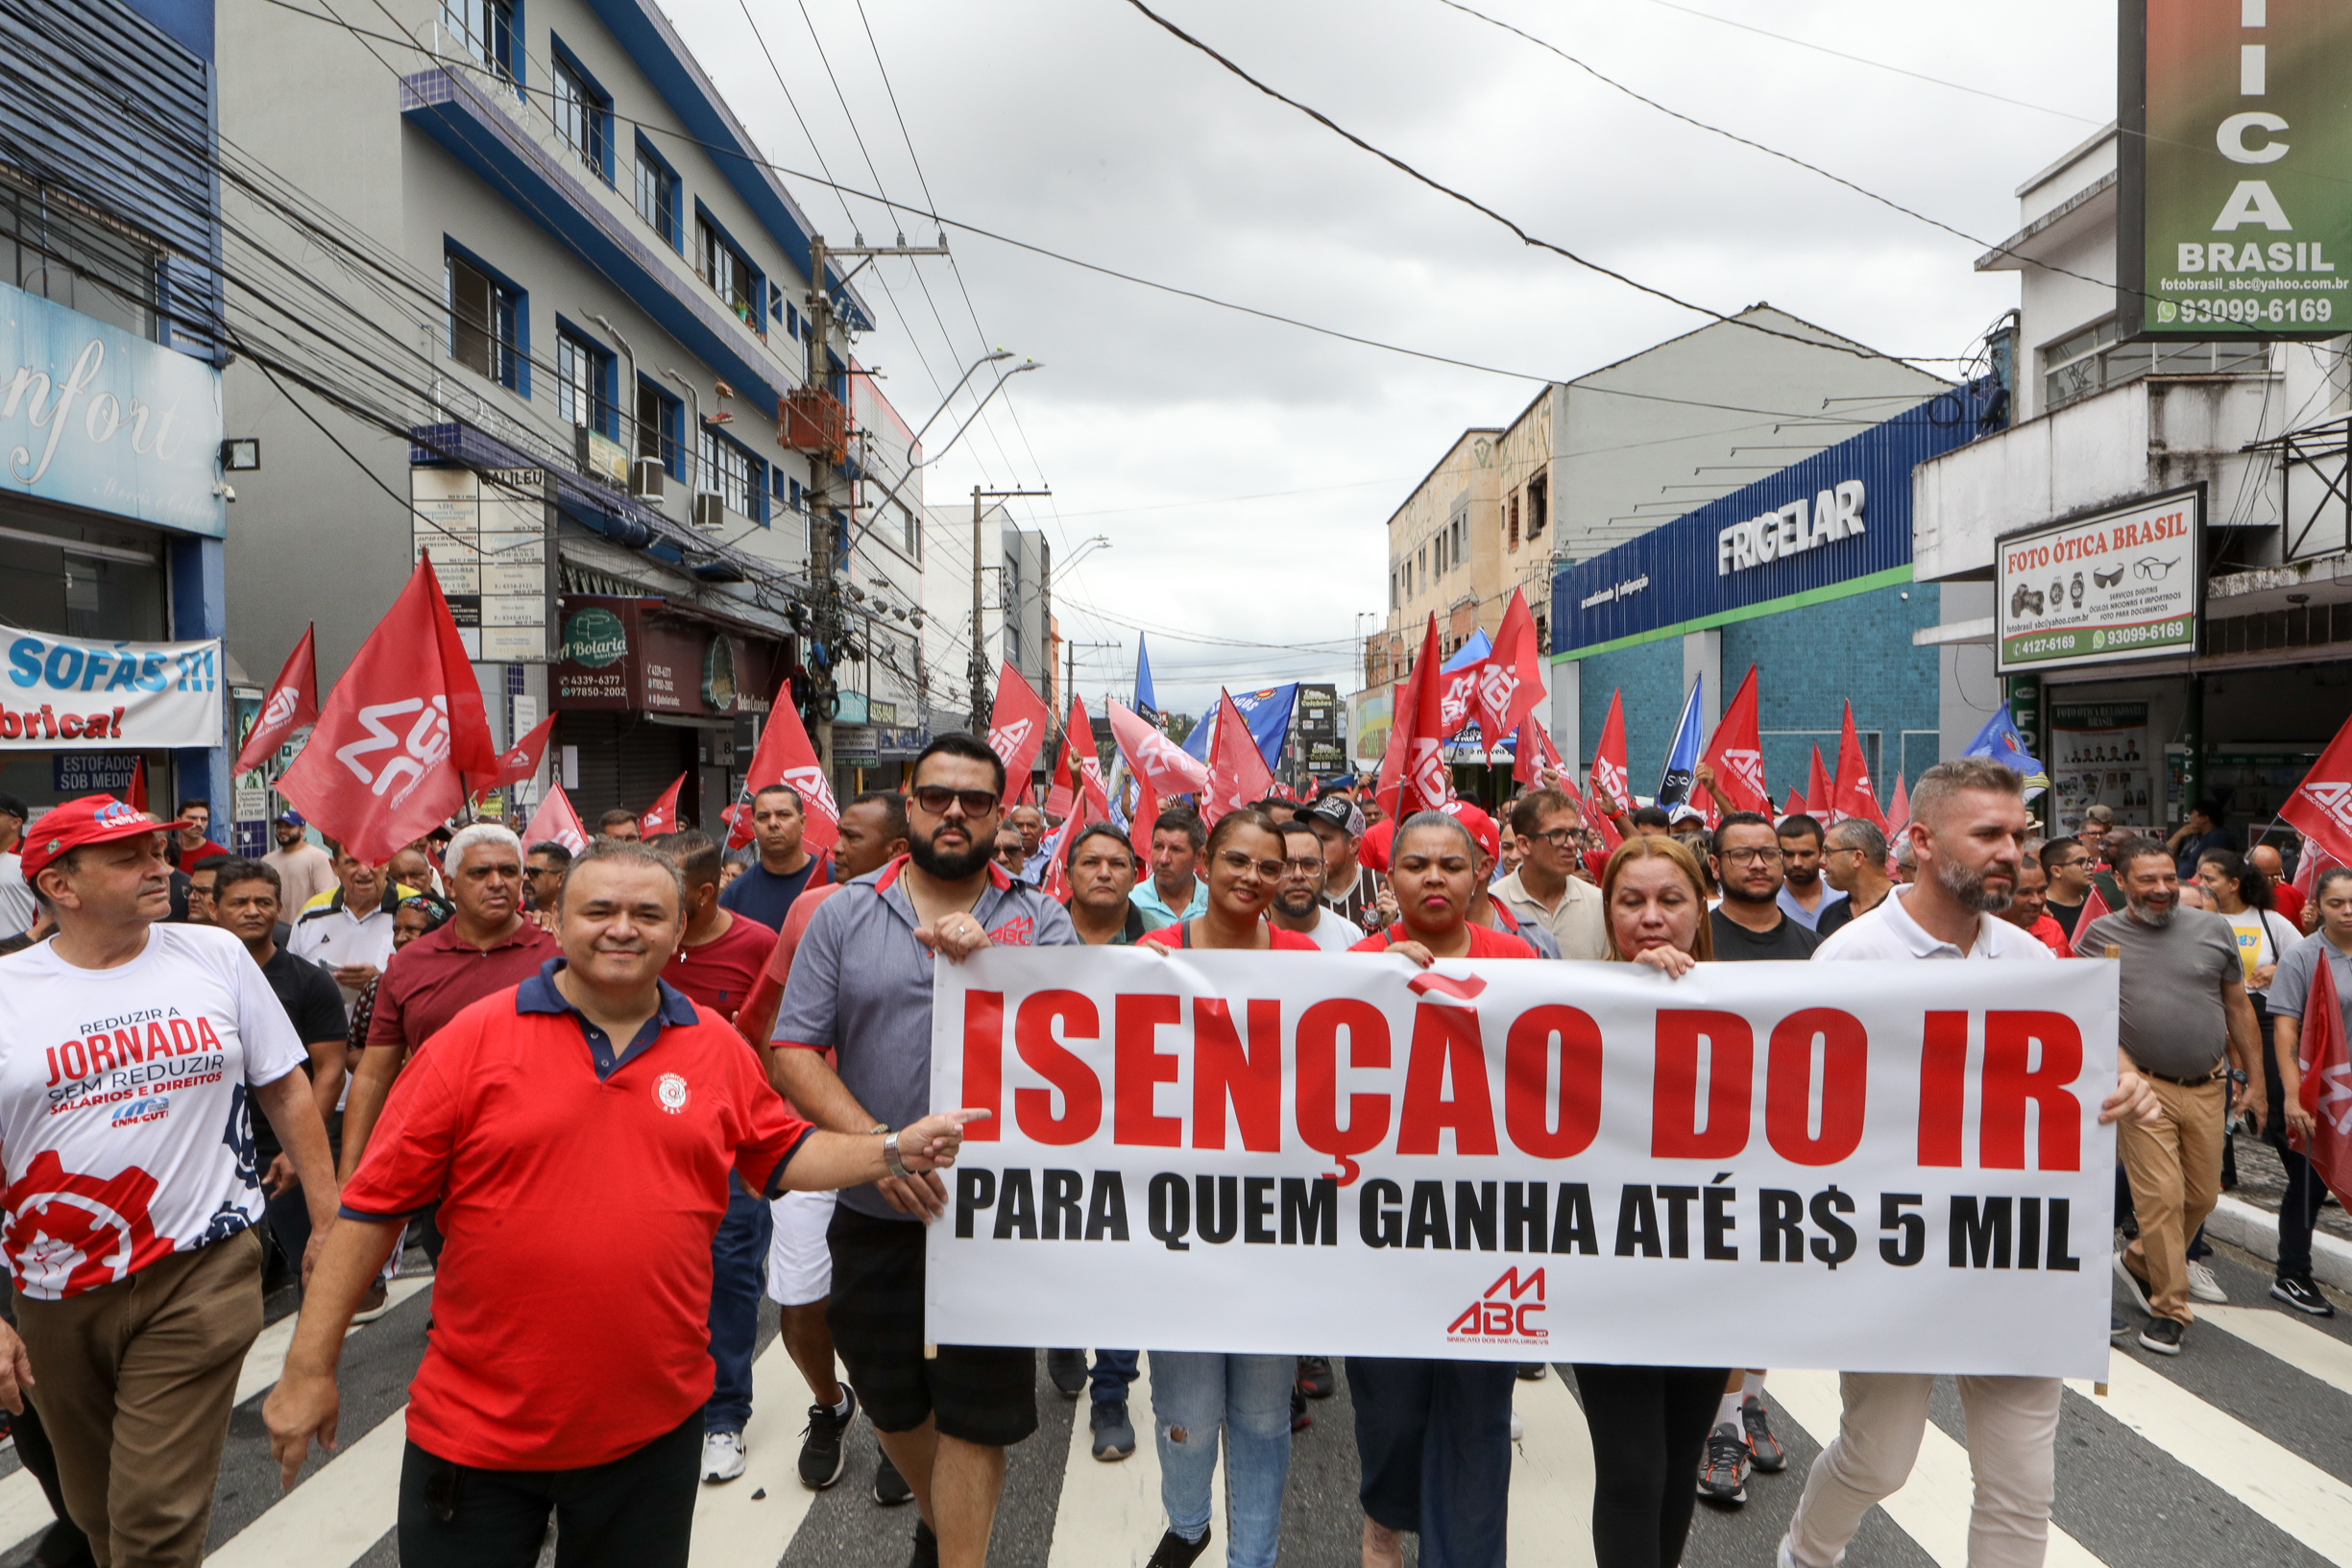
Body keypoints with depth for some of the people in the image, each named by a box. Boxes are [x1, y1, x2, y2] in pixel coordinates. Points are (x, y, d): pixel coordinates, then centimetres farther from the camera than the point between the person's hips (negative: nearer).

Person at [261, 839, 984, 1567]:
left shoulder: (716, 1044, 0)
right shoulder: (476, 1036, -8)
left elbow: (783, 1156, 10)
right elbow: (376, 1202, -5)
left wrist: (894, 1149, -2)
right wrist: (310, 1367, -3)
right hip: (476, 1428, -2)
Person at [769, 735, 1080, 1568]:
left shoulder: (1039, 919, 0)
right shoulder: (845, 913, 0)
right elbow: (794, 1051, -5)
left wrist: (986, 961, -27)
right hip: (875, 1212, 2)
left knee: (978, 1413, 6)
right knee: (892, 1400, 21)